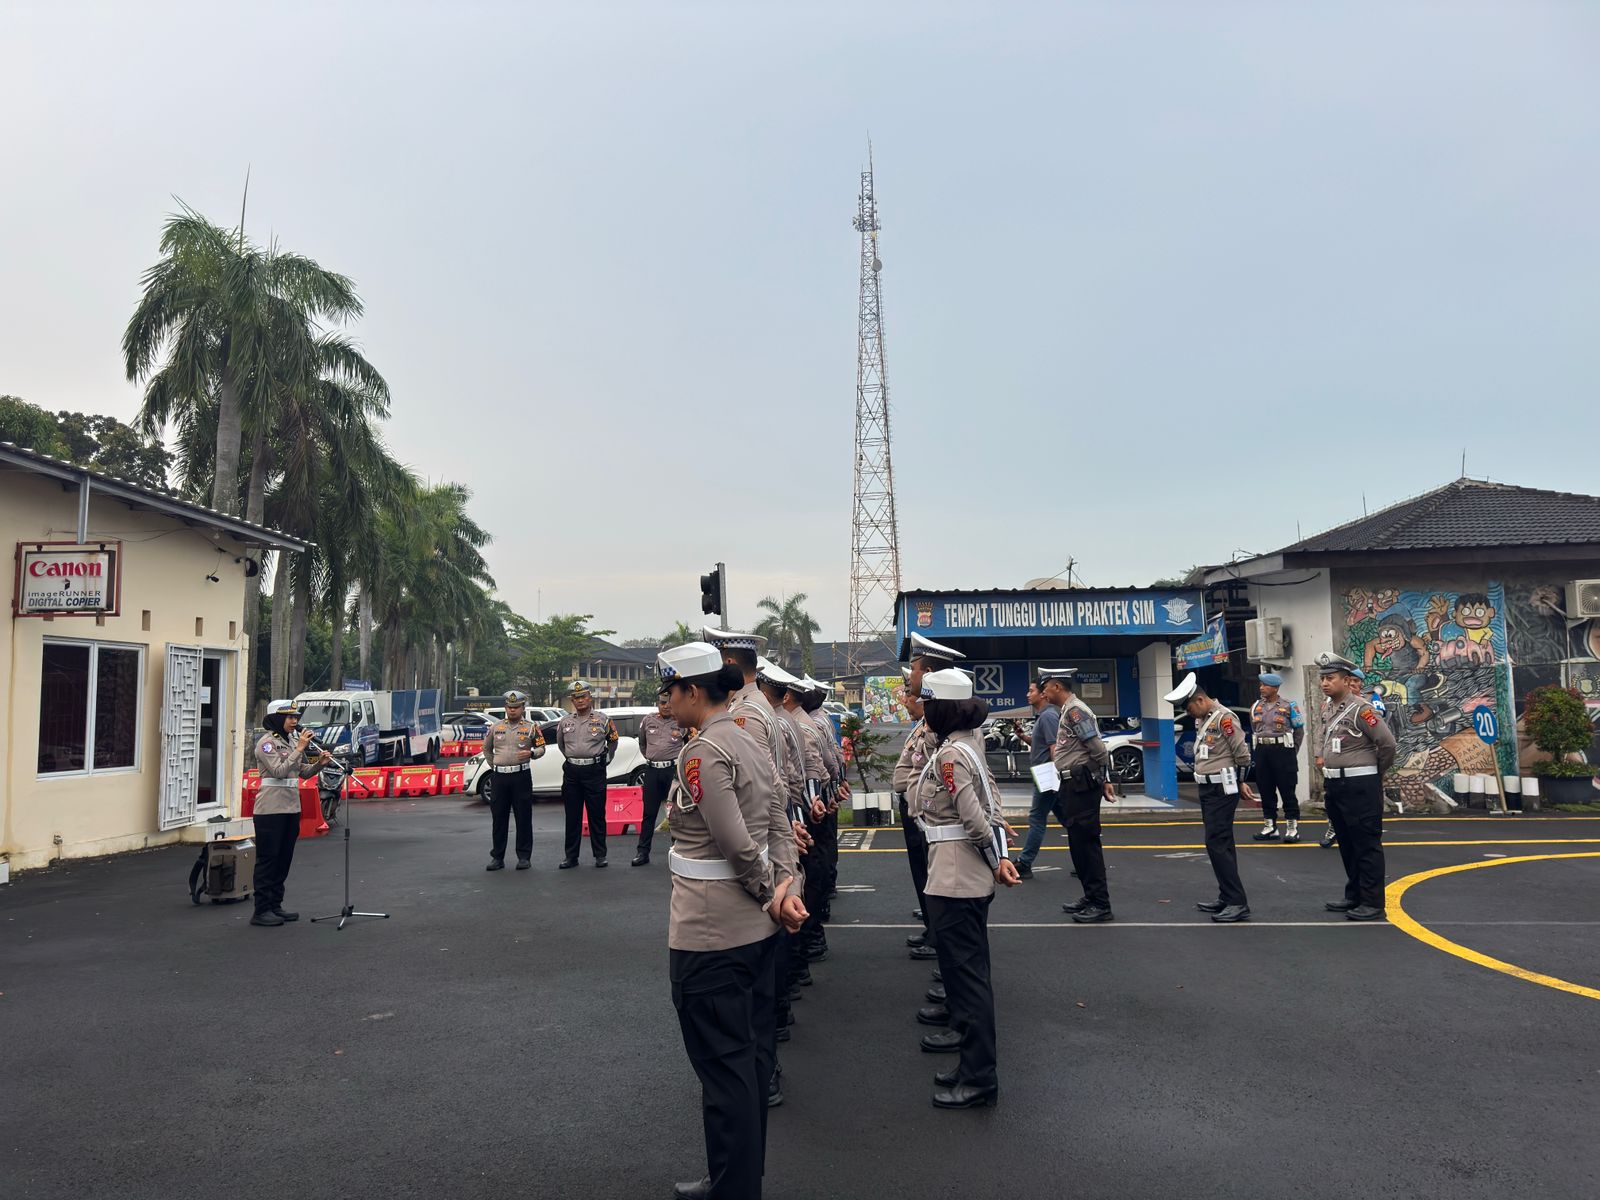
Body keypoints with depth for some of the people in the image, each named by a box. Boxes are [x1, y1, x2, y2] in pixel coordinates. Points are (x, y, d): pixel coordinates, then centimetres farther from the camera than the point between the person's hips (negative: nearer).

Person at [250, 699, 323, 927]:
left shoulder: (292, 740, 13)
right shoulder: (266, 743, -10)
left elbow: (304, 772, 14)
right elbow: (279, 771, -22)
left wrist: (318, 763, -4)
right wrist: (300, 749, -22)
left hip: (291, 808, 8)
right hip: (270, 809, -8)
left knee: (284, 860, 11)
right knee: (267, 860, -4)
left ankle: (275, 906, 19)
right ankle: (261, 911, 1)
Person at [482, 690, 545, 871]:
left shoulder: (531, 727, 3)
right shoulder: (495, 727, 11)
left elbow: (541, 748, 4)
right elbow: (487, 749, 22)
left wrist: (531, 753, -16)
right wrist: (494, 766, 15)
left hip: (521, 776, -3)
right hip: (499, 776, 3)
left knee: (524, 818, 0)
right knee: (498, 818, 6)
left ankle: (524, 857, 8)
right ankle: (497, 857, 14)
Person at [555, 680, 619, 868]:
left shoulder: (602, 719, 1)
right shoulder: (565, 722, 8)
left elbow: (612, 742, 15)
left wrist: (606, 760, 13)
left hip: (595, 770, -3)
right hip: (571, 772, 3)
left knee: (597, 814, 1)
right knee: (572, 816, 6)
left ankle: (600, 854, 9)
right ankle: (571, 856, 13)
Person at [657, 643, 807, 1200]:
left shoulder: (702, 751, -19)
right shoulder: (747, 741, 8)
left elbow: (736, 844, -23)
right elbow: (778, 829, 8)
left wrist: (770, 893, -9)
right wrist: (779, 889, 0)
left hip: (709, 933, -9)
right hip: (754, 927, 9)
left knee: (724, 1067, 4)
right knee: (750, 1057, 19)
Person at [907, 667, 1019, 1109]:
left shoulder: (948, 755, -19)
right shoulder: (963, 747, 11)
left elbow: (974, 817, -21)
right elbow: (990, 806, 13)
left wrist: (995, 861, -8)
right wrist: (998, 856, 9)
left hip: (956, 876, -10)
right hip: (970, 874, 10)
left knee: (966, 965, -6)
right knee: (961, 955, 29)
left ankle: (979, 1077, -1)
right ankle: (961, 1013, 51)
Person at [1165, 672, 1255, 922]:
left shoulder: (1224, 718, -16)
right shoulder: (1201, 720, 12)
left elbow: (1243, 754, -15)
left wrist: (1239, 782, -1)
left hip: (1223, 790, -10)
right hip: (1208, 789, 10)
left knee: (1217, 843, -11)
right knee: (1220, 843, 14)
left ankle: (1238, 902, -8)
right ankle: (1227, 897, 22)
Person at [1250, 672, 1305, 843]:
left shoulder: (1289, 706, -4)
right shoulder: (1256, 707, 9)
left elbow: (1299, 731, 3)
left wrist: (1291, 753, 5)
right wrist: (1259, 751, 13)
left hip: (1282, 750, -5)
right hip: (1261, 752, 5)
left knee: (1287, 790, -2)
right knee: (1265, 790, 8)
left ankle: (1292, 827, 4)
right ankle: (1270, 827, 16)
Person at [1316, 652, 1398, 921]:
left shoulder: (1360, 708, -14)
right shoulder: (1331, 709, 11)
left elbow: (1388, 743, -15)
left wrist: (1377, 773, -2)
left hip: (1360, 786, -9)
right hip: (1335, 785, 9)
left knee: (1367, 845, -1)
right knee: (1346, 844, 16)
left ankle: (1372, 903, 5)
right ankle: (1354, 896, 27)